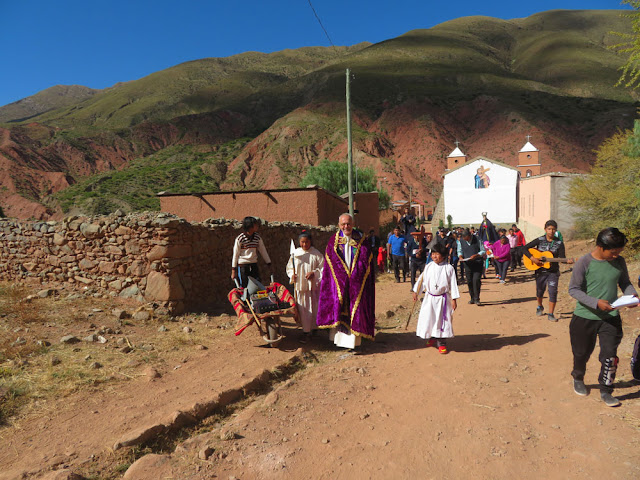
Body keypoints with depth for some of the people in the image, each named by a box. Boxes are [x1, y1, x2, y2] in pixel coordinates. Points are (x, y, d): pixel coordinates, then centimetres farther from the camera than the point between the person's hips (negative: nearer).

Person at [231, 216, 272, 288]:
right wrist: (233, 270, -5)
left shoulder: (258, 238, 1)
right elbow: (235, 255, -6)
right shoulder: (240, 239, -12)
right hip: (242, 266, -4)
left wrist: (269, 263, 13)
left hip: (254, 265, 4)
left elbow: (263, 251, 11)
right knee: (244, 288, 1)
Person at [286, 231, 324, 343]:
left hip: (312, 285, -1)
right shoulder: (295, 253, 2)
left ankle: (313, 327, 24)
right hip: (299, 285, 2)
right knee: (302, 308, 3)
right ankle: (306, 331, 12)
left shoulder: (316, 254, -3)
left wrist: (314, 273, -15)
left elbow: (323, 267, -1)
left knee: (313, 308, 5)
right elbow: (289, 267, 11)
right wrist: (292, 275, -7)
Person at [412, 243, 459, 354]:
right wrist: (415, 292, 10)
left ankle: (442, 344, 13)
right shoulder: (428, 267, 1)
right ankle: (430, 338, 32)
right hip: (429, 298, 3)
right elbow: (422, 279, 10)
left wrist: (454, 299, -6)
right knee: (427, 318, 8)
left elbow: (453, 284, -4)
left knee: (443, 320, 0)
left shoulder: (448, 268, -7)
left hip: (443, 299, -3)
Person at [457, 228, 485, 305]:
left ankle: (477, 299, -3)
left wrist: (475, 255, -20)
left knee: (476, 280, -13)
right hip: (468, 264, 3)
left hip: (477, 263, -3)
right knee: (469, 281, 5)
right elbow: (459, 251, 14)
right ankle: (472, 298, 19)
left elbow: (483, 251, -3)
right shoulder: (461, 241, 3)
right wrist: (460, 257, -8)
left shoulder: (477, 240, -6)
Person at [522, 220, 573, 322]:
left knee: (553, 292, -6)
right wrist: (532, 258, -20)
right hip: (540, 271, 0)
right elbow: (524, 248, -8)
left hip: (553, 272, 0)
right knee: (540, 290, 14)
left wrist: (567, 261, -28)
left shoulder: (559, 243, -2)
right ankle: (540, 307, 42)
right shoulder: (539, 240, -4)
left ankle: (550, 314, 5)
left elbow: (561, 258, -6)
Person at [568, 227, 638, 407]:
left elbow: (625, 282, 11)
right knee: (582, 353, 13)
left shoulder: (619, 262, -2)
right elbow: (573, 289, -14)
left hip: (610, 317, 3)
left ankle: (606, 391, 19)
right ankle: (578, 379, 41)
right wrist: (596, 303, -25)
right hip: (585, 317, -3)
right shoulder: (584, 263, -16)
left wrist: (632, 294, -11)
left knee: (610, 355, 0)